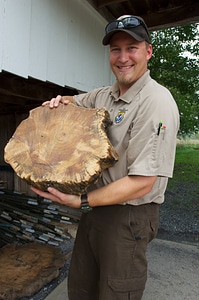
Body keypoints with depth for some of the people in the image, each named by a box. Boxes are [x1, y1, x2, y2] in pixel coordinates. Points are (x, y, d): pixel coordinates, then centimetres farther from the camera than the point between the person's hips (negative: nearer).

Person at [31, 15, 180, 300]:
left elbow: (142, 183, -24)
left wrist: (82, 201, -23)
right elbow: (75, 101, 26)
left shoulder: (157, 101, -19)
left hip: (128, 217, -7)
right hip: (95, 208, 8)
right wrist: (61, 100, 1)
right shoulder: (103, 95, 6)